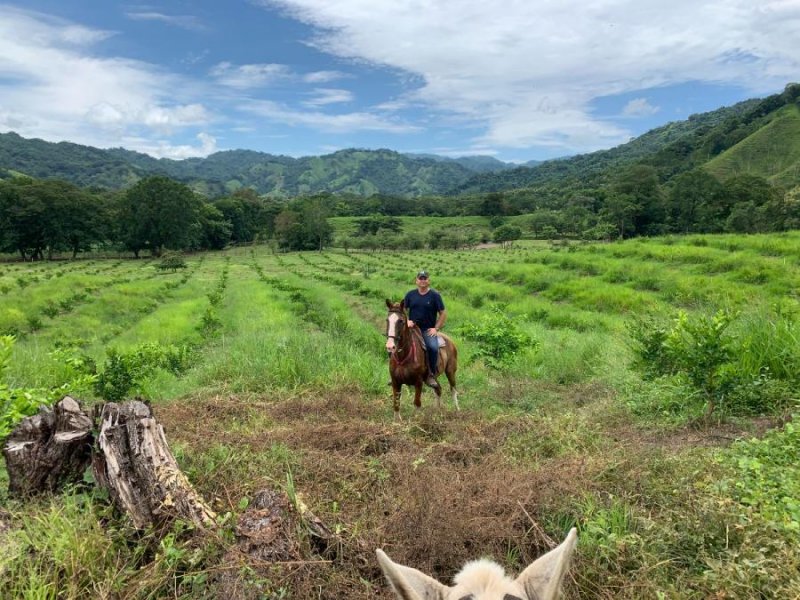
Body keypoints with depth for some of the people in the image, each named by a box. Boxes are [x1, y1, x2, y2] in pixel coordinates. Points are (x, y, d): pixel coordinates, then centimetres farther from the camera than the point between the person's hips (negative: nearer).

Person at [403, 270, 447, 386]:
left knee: (433, 347, -30)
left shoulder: (435, 295, 2)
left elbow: (443, 313, 3)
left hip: (428, 330, -3)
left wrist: (436, 328, -6)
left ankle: (431, 375, -14)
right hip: (412, 328, 3)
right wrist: (407, 321, -4)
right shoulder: (410, 294, 9)